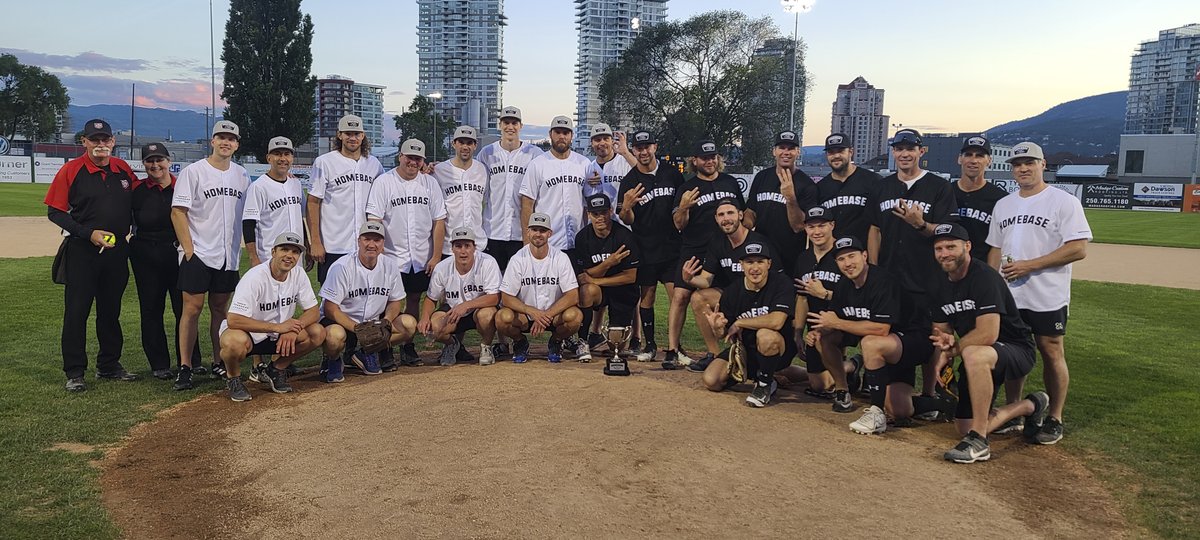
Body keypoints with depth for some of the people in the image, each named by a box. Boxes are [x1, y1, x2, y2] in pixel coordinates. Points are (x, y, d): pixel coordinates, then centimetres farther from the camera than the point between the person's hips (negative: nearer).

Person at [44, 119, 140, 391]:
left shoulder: (123, 169, 7)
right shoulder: (71, 170, -7)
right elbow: (55, 212, -8)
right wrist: (89, 233, -17)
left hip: (117, 250, 5)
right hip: (82, 252, -5)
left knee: (111, 311, 14)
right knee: (77, 311, -1)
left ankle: (109, 365, 26)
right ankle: (74, 372, 8)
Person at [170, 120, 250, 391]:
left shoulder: (242, 175, 11)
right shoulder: (193, 172, -4)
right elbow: (178, 212, -7)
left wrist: (240, 248, 10)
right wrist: (189, 249, -13)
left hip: (229, 256, 5)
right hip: (198, 254, -5)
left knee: (221, 308, 11)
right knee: (192, 308, -5)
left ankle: (218, 362, 20)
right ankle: (185, 367, 1)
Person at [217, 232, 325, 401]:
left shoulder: (298, 274, -7)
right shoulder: (255, 277, -25)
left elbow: (313, 311, -4)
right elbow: (233, 320, -32)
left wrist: (293, 329, -25)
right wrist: (278, 327, -32)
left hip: (277, 336, 6)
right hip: (248, 334, -6)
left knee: (318, 333, -15)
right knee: (235, 342, -40)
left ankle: (274, 370, 6)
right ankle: (233, 378, -4)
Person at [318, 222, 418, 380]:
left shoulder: (390, 267, -2)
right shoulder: (342, 267, -17)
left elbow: (396, 301, 9)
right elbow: (330, 309, -18)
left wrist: (385, 322, -14)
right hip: (341, 322, -5)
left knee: (409, 324, -15)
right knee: (335, 335, -39)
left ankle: (365, 351, 3)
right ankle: (333, 360, -1)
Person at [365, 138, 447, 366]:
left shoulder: (430, 183, 6)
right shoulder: (384, 182, -3)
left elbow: (439, 222, 4)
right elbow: (374, 221, -8)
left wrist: (436, 256, -2)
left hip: (422, 259, 3)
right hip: (392, 258, -3)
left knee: (414, 300, 9)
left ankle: (408, 346, 19)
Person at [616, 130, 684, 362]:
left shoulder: (672, 173, 4)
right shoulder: (629, 181, -1)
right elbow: (627, 221, -3)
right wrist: (626, 206, -23)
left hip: (672, 246, 1)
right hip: (645, 249, -1)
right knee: (647, 296, 6)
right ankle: (650, 344, 18)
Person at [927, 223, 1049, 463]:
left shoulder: (984, 277, -21)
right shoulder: (942, 287, 4)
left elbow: (988, 334, -29)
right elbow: (941, 334, 8)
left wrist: (953, 349, -15)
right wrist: (943, 354, -14)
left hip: (1018, 351, -8)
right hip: (979, 361, 8)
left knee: (974, 354, -41)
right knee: (965, 428, 5)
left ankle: (979, 442, -31)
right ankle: (1031, 405, 29)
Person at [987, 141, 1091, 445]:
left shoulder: (1063, 202, -6)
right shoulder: (1003, 205, 14)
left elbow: (1078, 249, -14)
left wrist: (1029, 266, -17)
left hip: (1048, 298, -5)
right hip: (1008, 296, 6)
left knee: (1052, 354, 2)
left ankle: (1054, 420, 12)